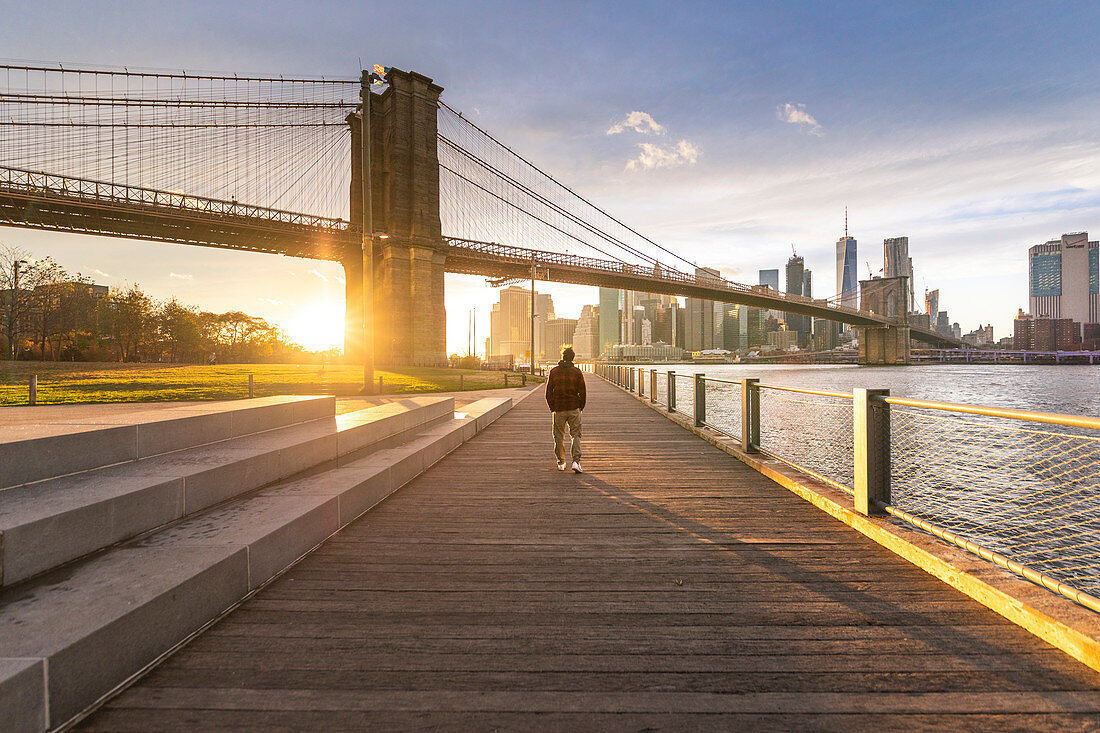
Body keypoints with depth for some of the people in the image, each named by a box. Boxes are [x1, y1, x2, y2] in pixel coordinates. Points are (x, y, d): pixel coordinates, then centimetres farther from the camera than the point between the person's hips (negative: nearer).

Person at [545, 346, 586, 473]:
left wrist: (552, 408, 11)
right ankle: (576, 461, -11)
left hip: (559, 410, 1)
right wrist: (580, 407, 11)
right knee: (575, 435, 4)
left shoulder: (553, 372, 0)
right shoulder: (577, 372, -3)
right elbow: (582, 392, -2)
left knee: (559, 436, 12)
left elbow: (548, 393, 1)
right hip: (574, 409, -1)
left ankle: (561, 463, 18)